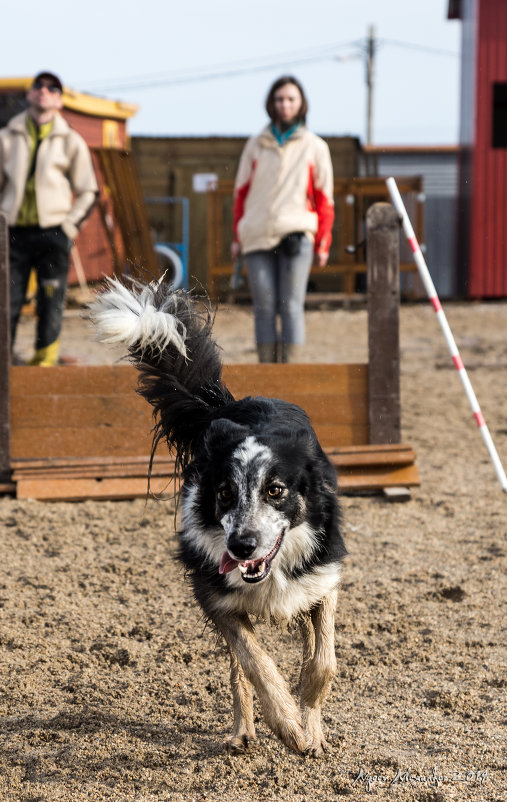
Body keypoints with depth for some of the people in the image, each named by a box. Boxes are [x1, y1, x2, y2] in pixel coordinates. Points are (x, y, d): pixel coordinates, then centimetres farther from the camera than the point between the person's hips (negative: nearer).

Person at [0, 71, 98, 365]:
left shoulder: (71, 141, 8)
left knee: (51, 304, -2)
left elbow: (88, 191, 11)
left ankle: (45, 359, 7)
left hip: (53, 233, -1)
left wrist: (70, 225, 1)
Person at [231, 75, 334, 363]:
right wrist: (237, 237, 13)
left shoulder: (314, 147, 9)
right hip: (257, 237, 2)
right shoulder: (256, 145, 13)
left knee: (291, 306, -7)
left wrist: (322, 243, 4)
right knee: (264, 306, -1)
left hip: (296, 234, -2)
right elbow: (242, 193, 16)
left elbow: (324, 199, 9)